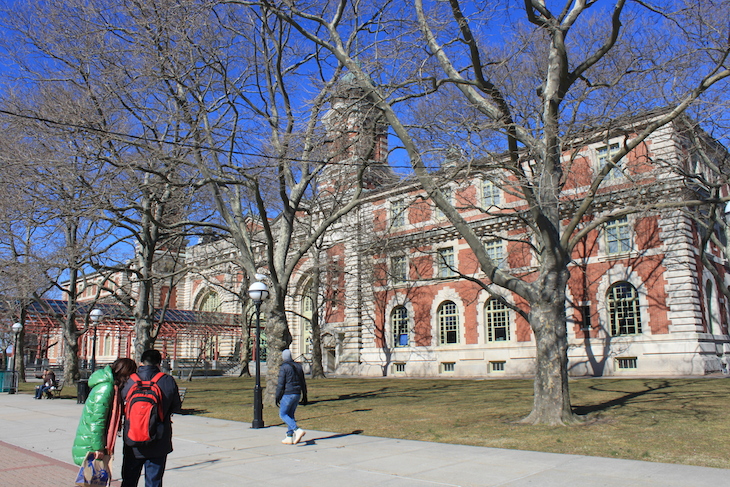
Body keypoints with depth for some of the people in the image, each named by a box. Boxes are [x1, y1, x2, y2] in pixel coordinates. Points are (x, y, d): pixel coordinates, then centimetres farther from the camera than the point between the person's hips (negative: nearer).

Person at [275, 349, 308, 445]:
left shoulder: (283, 367, -9)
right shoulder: (298, 366, 11)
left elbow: (280, 384, -13)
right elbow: (303, 383, 14)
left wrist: (277, 397, -6)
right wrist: (304, 396, 19)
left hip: (288, 394, -7)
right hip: (297, 394, 7)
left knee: (283, 414, 2)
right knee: (290, 414, 15)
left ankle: (297, 430, -15)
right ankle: (289, 437, 12)